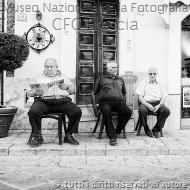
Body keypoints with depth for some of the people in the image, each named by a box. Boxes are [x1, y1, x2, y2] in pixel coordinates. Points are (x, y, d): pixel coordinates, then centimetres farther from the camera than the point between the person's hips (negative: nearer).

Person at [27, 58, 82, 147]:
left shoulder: (63, 77, 26)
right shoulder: (39, 77, 22)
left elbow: (73, 90, 21)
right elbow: (28, 93, 15)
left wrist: (67, 87, -1)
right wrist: (35, 92, -8)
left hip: (62, 100, 1)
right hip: (43, 100, -1)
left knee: (77, 111, -25)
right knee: (33, 111, -33)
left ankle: (68, 136, -9)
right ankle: (37, 136, -12)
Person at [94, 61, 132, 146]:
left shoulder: (120, 80, 28)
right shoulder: (101, 78, 18)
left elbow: (124, 92, 35)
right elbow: (96, 92, 18)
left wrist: (123, 102, 19)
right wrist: (99, 101, 4)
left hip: (118, 102, 3)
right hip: (105, 101, -3)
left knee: (128, 111, -28)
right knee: (106, 111, -39)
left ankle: (117, 131, -14)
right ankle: (112, 136, -35)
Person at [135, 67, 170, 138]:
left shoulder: (160, 84, 17)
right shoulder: (143, 83, 8)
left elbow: (163, 97, 10)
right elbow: (140, 97, -1)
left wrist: (159, 105, -11)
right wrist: (148, 105, -16)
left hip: (157, 103, 3)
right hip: (145, 103, -2)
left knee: (167, 111, -26)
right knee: (142, 110, -36)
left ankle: (156, 129, -11)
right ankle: (146, 129, -11)